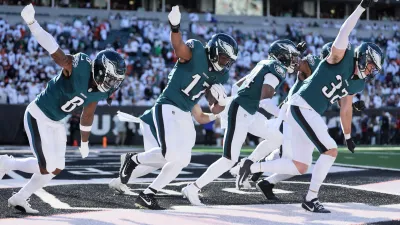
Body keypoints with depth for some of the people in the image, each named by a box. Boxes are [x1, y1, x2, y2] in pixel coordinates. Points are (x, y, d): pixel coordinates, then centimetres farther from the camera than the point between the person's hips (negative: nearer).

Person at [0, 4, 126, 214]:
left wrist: (84, 142, 25)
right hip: (38, 116, -8)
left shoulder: (99, 92, -1)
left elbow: (87, 115, 14)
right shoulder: (78, 67, -24)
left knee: (55, 168, 7)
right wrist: (31, 22, -47)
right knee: (47, 168, -9)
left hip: (56, 122, 8)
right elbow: (54, 49, -33)